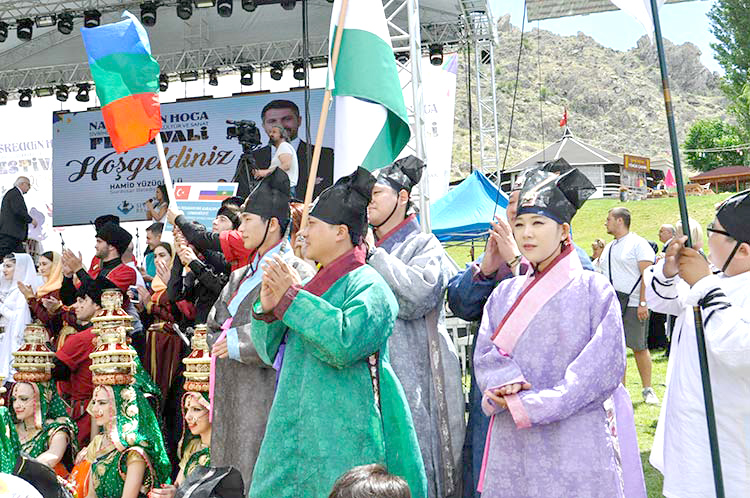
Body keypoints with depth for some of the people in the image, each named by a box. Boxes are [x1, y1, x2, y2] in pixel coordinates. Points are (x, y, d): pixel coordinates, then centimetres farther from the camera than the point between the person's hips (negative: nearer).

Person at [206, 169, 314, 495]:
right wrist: (224, 343, -1)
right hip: (230, 401, 8)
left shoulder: (295, 272, -7)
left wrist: (239, 343, -13)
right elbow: (214, 327, 21)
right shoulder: (241, 275, 19)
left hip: (265, 397, -8)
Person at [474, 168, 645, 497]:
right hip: (512, 444, 4)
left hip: (575, 446, -3)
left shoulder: (594, 290, -2)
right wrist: (506, 382, -17)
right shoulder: (505, 294, 11)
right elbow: (484, 355, 6)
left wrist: (532, 405, -14)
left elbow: (604, 367, -10)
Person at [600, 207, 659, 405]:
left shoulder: (638, 243, -4)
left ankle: (648, 389, 9)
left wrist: (643, 303, -16)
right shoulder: (608, 248, 19)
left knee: (639, 347, -1)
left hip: (633, 305, -6)